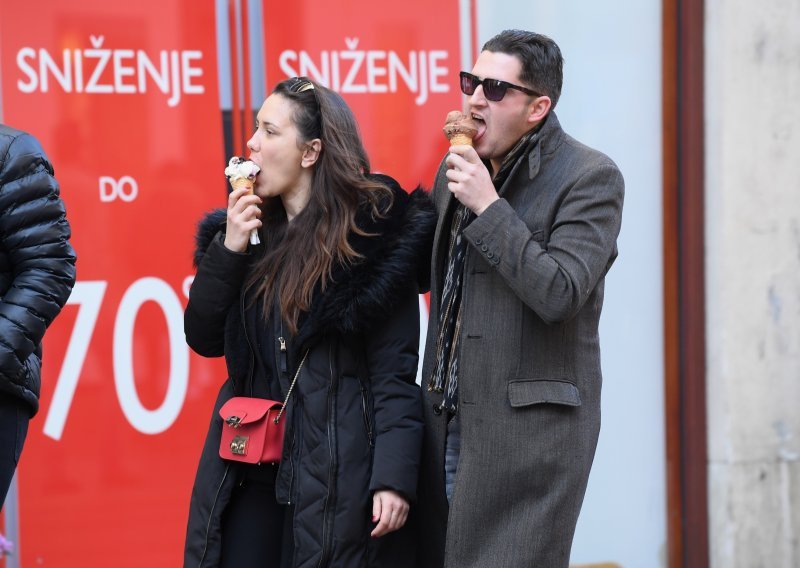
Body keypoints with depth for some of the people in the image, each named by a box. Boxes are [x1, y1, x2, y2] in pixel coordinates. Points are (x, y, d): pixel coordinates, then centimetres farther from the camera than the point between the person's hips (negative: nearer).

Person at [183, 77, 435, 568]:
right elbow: (205, 339, 8)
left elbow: (395, 370, -10)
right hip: (249, 476, 5)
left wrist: (395, 477, -17)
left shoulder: (378, 234, -8)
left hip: (338, 477, -5)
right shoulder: (252, 227, 9)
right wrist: (228, 249, -4)